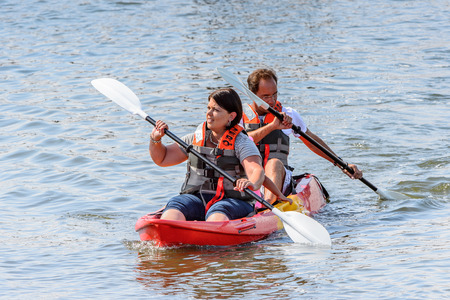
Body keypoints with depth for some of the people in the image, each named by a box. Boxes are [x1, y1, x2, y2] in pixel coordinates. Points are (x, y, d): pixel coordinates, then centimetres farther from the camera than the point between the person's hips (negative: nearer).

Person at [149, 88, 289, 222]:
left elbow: (256, 170, -18)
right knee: (174, 208, -29)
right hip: (196, 198, 3)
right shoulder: (196, 139, 16)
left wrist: (252, 184, -42)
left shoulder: (241, 142, 0)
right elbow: (162, 158, 23)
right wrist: (155, 140, 2)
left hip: (233, 201, -3)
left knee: (217, 215, -38)